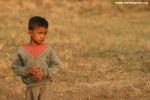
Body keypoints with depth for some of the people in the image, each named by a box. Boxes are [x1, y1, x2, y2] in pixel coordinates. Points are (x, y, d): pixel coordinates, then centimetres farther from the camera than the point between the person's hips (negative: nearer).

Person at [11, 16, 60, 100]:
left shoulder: (48, 49, -6)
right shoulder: (22, 50, -5)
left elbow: (56, 65, -2)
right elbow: (15, 67, -1)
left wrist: (44, 72, -18)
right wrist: (27, 70, -17)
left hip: (44, 86, -1)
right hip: (30, 86, 1)